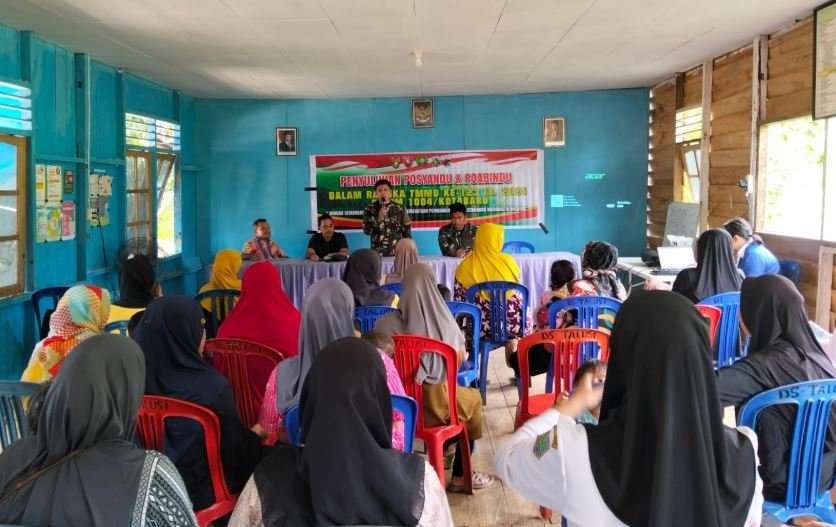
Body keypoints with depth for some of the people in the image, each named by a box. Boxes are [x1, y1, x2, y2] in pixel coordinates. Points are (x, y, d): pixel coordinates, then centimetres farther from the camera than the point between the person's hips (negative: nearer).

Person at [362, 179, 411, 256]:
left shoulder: (400, 208, 2)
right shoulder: (369, 209, 2)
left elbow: (406, 232, 5)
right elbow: (367, 230, -6)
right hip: (378, 254, 0)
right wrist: (379, 218, -17)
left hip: (397, 252, 0)